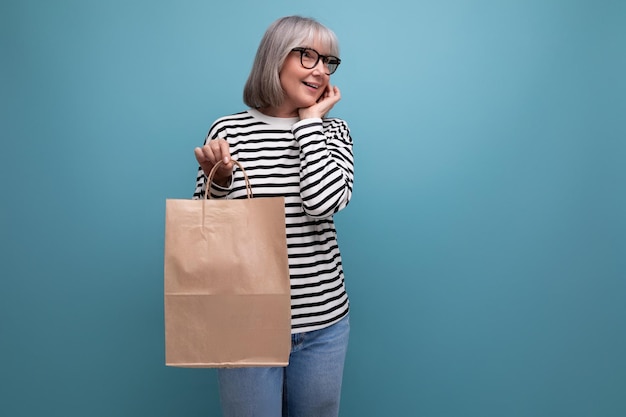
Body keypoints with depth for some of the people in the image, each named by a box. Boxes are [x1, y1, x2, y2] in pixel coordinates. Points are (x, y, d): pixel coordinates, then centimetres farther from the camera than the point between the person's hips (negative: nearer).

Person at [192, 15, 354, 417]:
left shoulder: (333, 131, 2)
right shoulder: (229, 130, -3)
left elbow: (325, 202, -17)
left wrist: (310, 120, -9)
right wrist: (218, 178, -17)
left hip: (323, 322, 2)